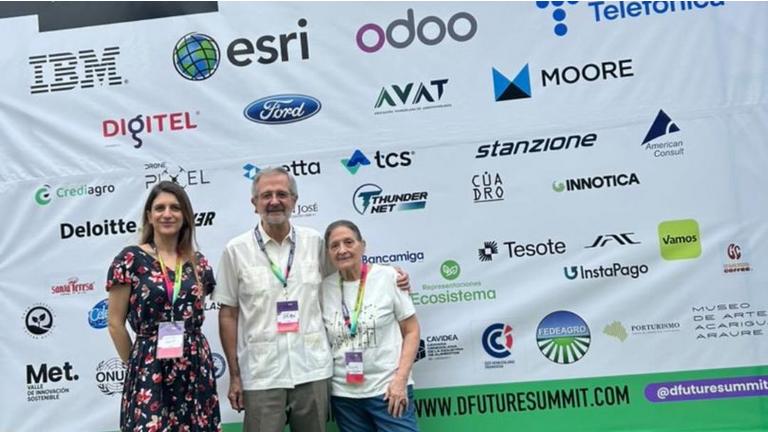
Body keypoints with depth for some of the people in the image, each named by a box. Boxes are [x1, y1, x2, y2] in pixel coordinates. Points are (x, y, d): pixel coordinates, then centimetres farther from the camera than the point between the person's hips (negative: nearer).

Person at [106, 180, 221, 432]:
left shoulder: (198, 263, 7)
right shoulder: (131, 259, -5)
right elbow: (115, 323, -2)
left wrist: (190, 351, 10)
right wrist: (136, 363, 4)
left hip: (196, 369, 4)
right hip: (149, 371, -4)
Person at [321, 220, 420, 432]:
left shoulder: (388, 277, -3)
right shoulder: (324, 288, 2)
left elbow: (411, 331, -2)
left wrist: (400, 380, -10)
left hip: (388, 389, -2)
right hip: (343, 395, 3)